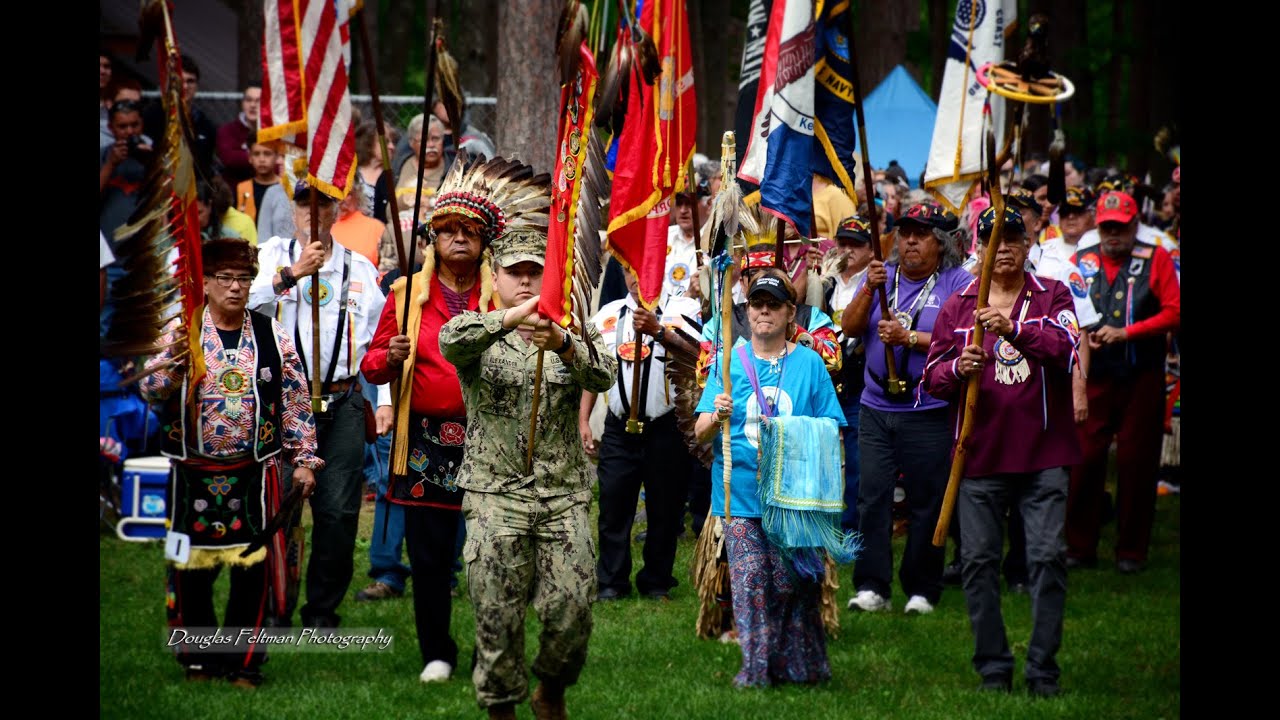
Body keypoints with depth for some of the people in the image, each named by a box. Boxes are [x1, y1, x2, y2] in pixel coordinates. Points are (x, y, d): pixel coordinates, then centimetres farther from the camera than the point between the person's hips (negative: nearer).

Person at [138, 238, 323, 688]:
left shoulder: (273, 337, 5)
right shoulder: (180, 333, 2)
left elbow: (296, 402, 9)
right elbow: (149, 391, -5)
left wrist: (303, 459, 6)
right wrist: (174, 367, -24)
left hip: (255, 473, 0)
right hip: (194, 473, 0)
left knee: (253, 570, 0)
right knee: (192, 569, 4)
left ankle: (243, 662, 11)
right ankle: (198, 658, 18)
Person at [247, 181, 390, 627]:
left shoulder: (360, 268, 13)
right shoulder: (274, 254, 7)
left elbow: (381, 338, 12)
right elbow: (247, 302, -11)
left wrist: (386, 399, 4)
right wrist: (292, 274, -23)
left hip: (342, 403, 1)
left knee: (339, 510, -4)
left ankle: (323, 611, 9)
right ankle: (274, 611, 10)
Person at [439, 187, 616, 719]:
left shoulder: (574, 334, 9)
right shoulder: (480, 334, 5)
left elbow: (603, 376, -13)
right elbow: (451, 341, -21)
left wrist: (563, 343, -35)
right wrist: (511, 318, -39)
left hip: (565, 496, 1)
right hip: (495, 495, -1)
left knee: (572, 610, -4)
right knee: (498, 615, -2)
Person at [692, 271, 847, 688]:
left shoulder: (809, 364, 6)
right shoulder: (730, 361, 6)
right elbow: (701, 432, -1)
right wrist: (716, 418, -23)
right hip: (741, 493, 0)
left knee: (795, 579, -2)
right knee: (749, 579, -5)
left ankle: (799, 666, 11)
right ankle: (755, 669, 3)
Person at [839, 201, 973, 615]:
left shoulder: (957, 284, 0)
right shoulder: (881, 276, 11)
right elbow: (850, 328, 2)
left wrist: (910, 338, -18)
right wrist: (869, 291, -13)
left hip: (930, 413, -3)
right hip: (876, 407, 3)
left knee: (927, 502, 0)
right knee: (872, 496, -3)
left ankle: (922, 589, 8)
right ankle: (871, 587, 0)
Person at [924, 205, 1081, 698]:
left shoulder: (1052, 297, 5)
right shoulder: (958, 306, 11)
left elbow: (1065, 350, -13)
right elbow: (933, 377, 9)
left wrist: (1014, 329, -29)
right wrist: (958, 368, -15)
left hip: (1043, 453, -2)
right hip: (981, 454, 2)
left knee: (1048, 556, -7)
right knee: (978, 560, 2)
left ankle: (1043, 668, -1)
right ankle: (993, 666, 12)